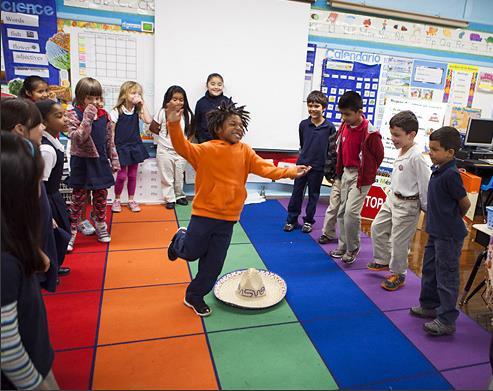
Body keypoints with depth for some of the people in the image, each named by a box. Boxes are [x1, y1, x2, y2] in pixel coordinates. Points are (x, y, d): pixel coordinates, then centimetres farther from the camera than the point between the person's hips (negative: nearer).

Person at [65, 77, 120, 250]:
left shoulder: (104, 115, 3)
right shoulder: (73, 115, -9)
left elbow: (110, 140, 9)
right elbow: (76, 139, -22)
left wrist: (114, 160, 9)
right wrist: (87, 118, -27)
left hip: (100, 162, 4)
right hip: (82, 163, -3)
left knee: (101, 197, 12)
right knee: (78, 199, 2)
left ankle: (101, 226, 30)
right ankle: (71, 232, 13)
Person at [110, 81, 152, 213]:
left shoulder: (138, 110, 2)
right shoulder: (116, 111, -9)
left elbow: (148, 120, -15)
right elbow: (111, 131, -7)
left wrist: (143, 104, -12)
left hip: (135, 146, 4)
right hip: (121, 147, -4)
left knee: (133, 175, 11)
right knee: (121, 175, 0)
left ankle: (131, 200, 23)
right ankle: (116, 200, 19)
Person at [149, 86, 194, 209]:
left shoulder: (187, 114, -1)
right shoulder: (163, 112, -8)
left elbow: (191, 130, 13)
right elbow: (152, 128, 0)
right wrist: (164, 135, 3)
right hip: (165, 150, -2)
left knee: (179, 177, 14)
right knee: (167, 177, 6)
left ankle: (180, 196, 31)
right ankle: (170, 199, 17)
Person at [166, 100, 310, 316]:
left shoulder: (245, 151, 0)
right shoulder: (206, 150, -11)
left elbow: (264, 168, -7)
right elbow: (183, 147, -24)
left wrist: (289, 172, -20)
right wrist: (174, 124, -41)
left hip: (227, 219, 4)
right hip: (204, 213, -3)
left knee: (213, 264, 11)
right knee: (191, 252, 13)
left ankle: (195, 296, 32)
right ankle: (180, 239, 49)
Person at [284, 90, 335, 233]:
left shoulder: (329, 127, -8)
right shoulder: (303, 124, -1)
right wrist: (305, 155, 11)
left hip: (318, 167, -2)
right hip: (302, 164, 2)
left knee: (313, 195, 10)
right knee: (297, 193, 8)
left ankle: (308, 221, 25)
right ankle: (292, 220, 20)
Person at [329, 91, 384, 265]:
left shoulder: (370, 133, -20)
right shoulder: (344, 126, 0)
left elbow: (379, 156, -10)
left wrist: (365, 175, -3)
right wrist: (339, 170, 14)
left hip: (360, 177, -7)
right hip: (346, 173, 8)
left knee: (351, 212, -12)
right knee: (342, 212, 12)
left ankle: (352, 249, 9)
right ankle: (343, 247, 26)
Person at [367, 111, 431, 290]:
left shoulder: (416, 157, -25)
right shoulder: (401, 152, 1)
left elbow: (426, 183, -20)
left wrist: (426, 208, -11)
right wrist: (393, 194, 19)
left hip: (407, 205, -9)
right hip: (392, 198, 9)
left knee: (398, 241, 2)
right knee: (377, 227, 18)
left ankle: (398, 275, 23)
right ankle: (383, 260, 38)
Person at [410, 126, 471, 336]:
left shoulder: (450, 174, -21)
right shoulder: (439, 170, 5)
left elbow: (465, 203, -13)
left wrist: (454, 220, 2)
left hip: (449, 236, -9)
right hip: (436, 232, 9)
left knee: (446, 276, 1)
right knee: (430, 269, 21)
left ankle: (447, 321, 14)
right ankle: (429, 305, 38)